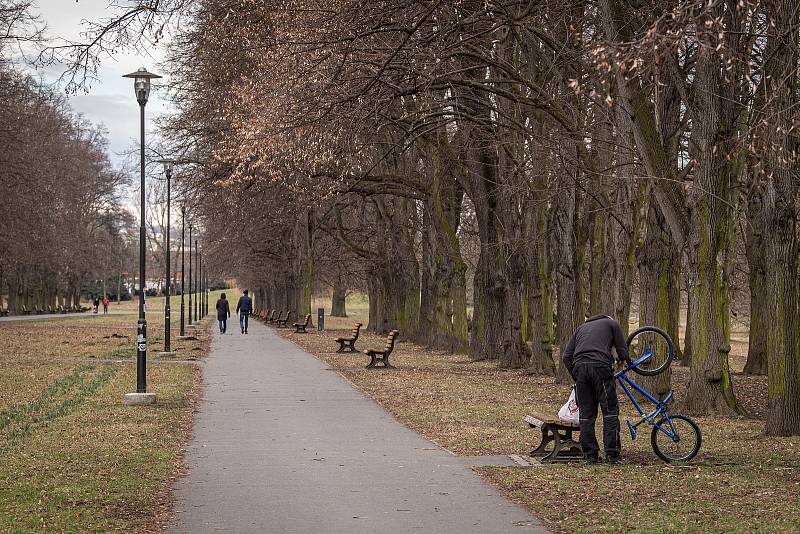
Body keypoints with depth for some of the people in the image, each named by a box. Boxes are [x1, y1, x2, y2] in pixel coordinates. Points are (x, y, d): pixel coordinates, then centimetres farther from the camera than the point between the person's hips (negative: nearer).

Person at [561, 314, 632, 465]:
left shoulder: (582, 327, 32)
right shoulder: (612, 324, 22)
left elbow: (566, 357, 23)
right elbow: (623, 352, 14)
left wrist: (576, 378, 27)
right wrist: (627, 361, 36)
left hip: (579, 367, 4)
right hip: (600, 366, -4)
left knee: (586, 414, 9)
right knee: (610, 411, 2)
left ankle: (590, 456, 10)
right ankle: (612, 455, -2)